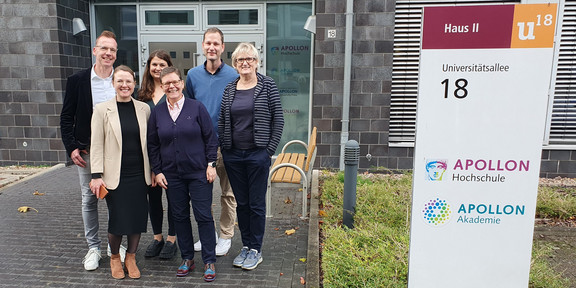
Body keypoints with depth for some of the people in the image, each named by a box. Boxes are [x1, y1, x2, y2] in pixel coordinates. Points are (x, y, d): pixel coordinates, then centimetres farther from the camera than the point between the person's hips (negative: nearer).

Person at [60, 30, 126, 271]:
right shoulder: (77, 81, -1)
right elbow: (66, 118, 2)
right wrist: (71, 148, -6)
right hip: (87, 151, 0)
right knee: (89, 199, 9)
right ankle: (93, 247, 23)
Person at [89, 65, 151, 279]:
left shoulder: (144, 109, 4)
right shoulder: (102, 110, -3)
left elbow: (149, 142, 8)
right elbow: (96, 145, -4)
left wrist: (153, 171, 8)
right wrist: (97, 175, -8)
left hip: (139, 174, 2)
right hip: (115, 175, -2)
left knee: (138, 217, 6)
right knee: (117, 219, 2)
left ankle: (131, 258, 28)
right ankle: (114, 257, 30)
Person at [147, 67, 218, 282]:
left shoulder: (197, 107, -3)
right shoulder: (157, 112, 5)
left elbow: (210, 138, -1)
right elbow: (152, 145, 9)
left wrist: (211, 164, -6)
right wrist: (157, 171, 4)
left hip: (198, 173, -3)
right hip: (171, 175, 3)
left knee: (204, 216, 0)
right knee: (179, 216, 10)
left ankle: (209, 262, 13)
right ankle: (187, 258, 26)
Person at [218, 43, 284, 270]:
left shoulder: (267, 86, -3)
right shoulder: (229, 89, 7)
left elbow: (278, 119, -4)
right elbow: (222, 122, 11)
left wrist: (270, 149, -8)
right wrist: (222, 148, 4)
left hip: (257, 154, -4)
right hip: (233, 155, 4)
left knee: (256, 204, 5)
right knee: (241, 203, 13)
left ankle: (256, 250, 20)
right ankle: (245, 246, 28)